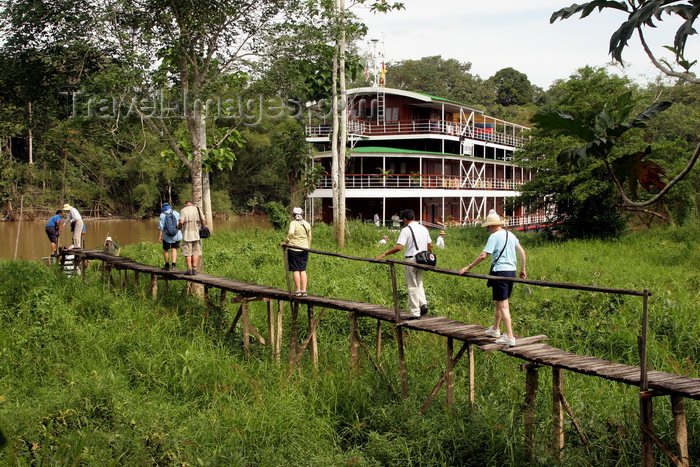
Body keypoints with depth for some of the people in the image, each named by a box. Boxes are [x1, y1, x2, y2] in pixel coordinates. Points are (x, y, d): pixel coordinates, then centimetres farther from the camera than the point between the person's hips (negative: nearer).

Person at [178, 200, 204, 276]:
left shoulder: (183, 210, -1)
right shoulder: (197, 209, 7)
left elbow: (181, 222, -13)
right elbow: (203, 220, -3)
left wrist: (179, 227, 6)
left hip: (187, 235, -2)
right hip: (196, 234, 2)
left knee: (187, 253, 3)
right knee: (196, 252, 6)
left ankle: (189, 270, -1)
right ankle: (194, 270, 4)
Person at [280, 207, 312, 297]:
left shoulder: (293, 223, -8)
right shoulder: (307, 224, 8)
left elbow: (291, 233, -28)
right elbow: (309, 238, 16)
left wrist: (286, 241, -17)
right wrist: (308, 248, 27)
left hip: (294, 249, -5)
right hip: (304, 249, 5)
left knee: (296, 270, 1)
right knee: (303, 270, 8)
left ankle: (297, 290, 3)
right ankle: (304, 290, 6)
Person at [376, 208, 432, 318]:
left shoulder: (406, 230, -10)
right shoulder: (424, 229, 10)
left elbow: (399, 247, -18)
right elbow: (430, 245, 15)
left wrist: (385, 254, -10)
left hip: (411, 259, -6)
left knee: (412, 286, 1)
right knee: (419, 283, 22)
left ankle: (415, 313, 3)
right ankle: (423, 303, 2)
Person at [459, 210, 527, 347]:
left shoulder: (494, 236, -10)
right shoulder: (511, 235, 13)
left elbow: (483, 255, -16)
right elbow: (522, 252, 15)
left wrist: (468, 267, -9)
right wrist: (522, 270, 22)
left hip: (500, 271, -8)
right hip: (511, 270, 8)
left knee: (503, 305, -5)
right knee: (498, 301, 21)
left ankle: (510, 337, -8)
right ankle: (495, 329, 34)